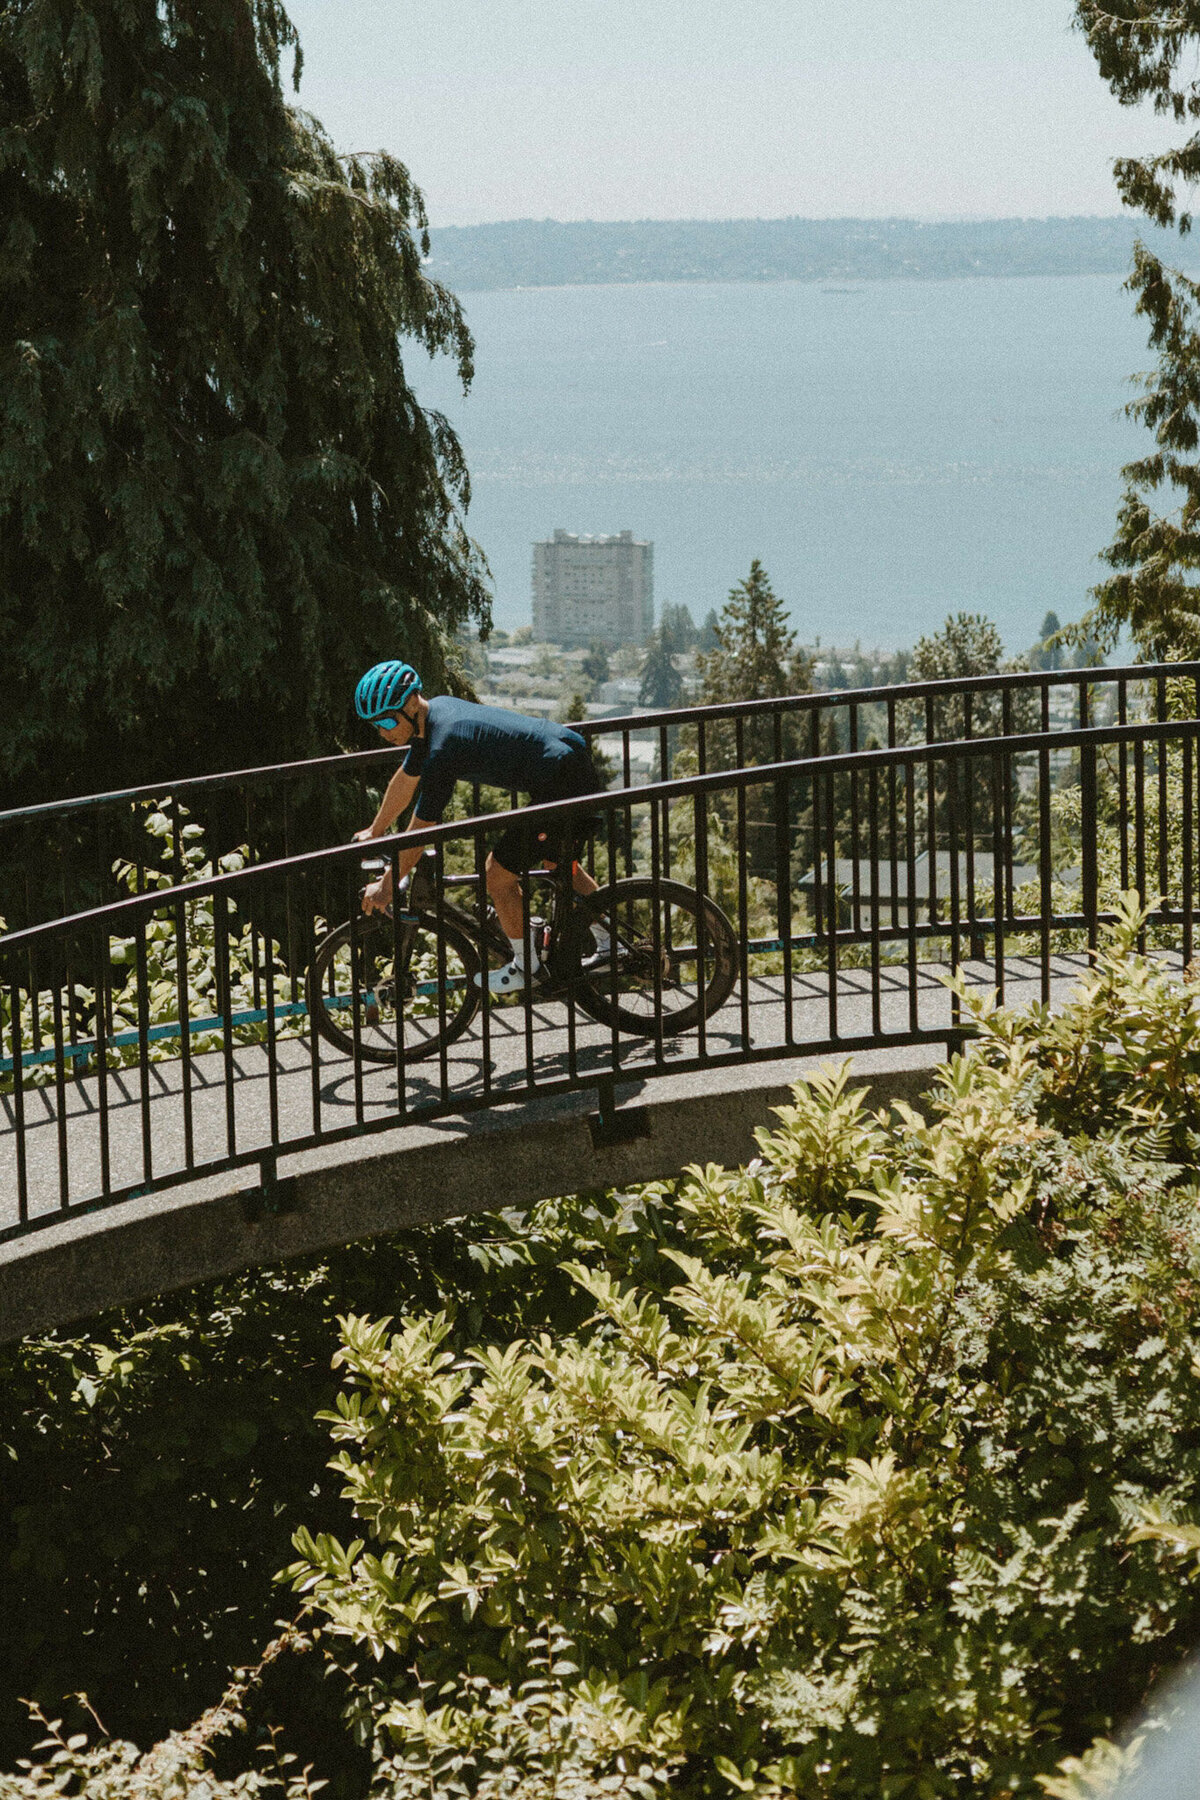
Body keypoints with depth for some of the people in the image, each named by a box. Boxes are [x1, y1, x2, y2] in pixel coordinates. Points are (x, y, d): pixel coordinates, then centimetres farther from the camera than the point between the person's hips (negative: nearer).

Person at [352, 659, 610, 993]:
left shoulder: (443, 749, -23)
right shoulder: (435, 711, 6)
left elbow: (419, 832, -17)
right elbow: (405, 780, 23)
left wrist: (386, 885, -6)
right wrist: (373, 832, 33)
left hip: (563, 787, -10)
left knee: (498, 875, 0)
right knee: (556, 862, 29)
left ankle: (526, 966, 18)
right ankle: (611, 946, 38)